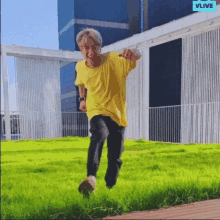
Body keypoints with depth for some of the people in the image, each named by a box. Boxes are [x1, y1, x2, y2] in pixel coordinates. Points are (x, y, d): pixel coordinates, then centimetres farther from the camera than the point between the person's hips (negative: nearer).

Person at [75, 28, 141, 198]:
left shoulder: (114, 60, -14)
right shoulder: (80, 67, -3)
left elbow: (137, 57, -26)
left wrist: (132, 54, -48)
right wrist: (82, 99, 14)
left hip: (118, 115, 0)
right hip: (97, 113, 0)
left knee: (115, 159, 6)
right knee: (99, 134, -36)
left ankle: (109, 187, 32)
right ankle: (91, 178, -48)